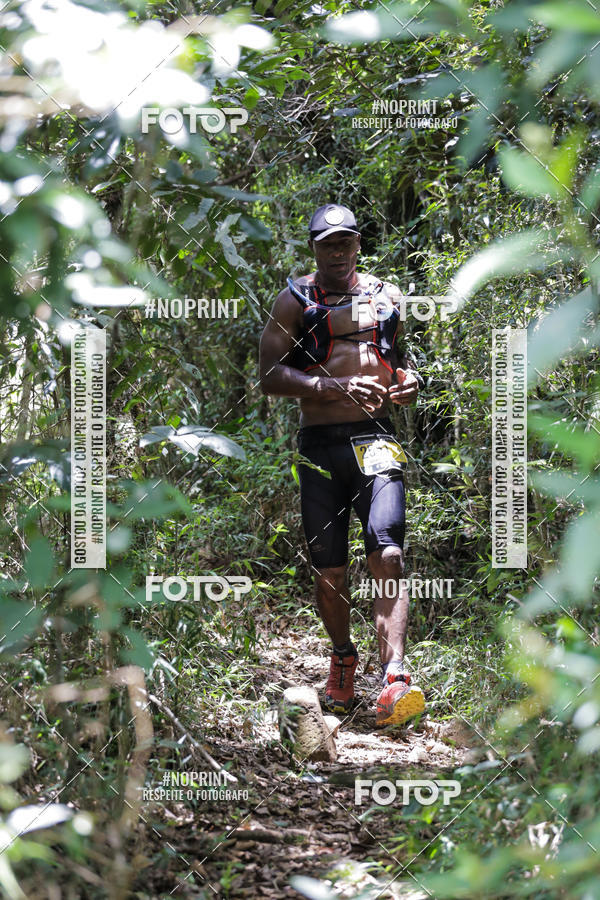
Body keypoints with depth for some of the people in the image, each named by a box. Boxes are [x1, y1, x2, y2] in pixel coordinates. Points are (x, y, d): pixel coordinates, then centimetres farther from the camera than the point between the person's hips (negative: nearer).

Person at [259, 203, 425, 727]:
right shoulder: (297, 300, 5)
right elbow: (270, 375, -5)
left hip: (376, 438, 1)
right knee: (328, 570, 5)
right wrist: (335, 386, -17)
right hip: (320, 444, -1)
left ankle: (394, 675, -27)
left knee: (388, 556, -18)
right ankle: (343, 659, 30)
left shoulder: (385, 296, 15)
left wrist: (408, 379, 4)